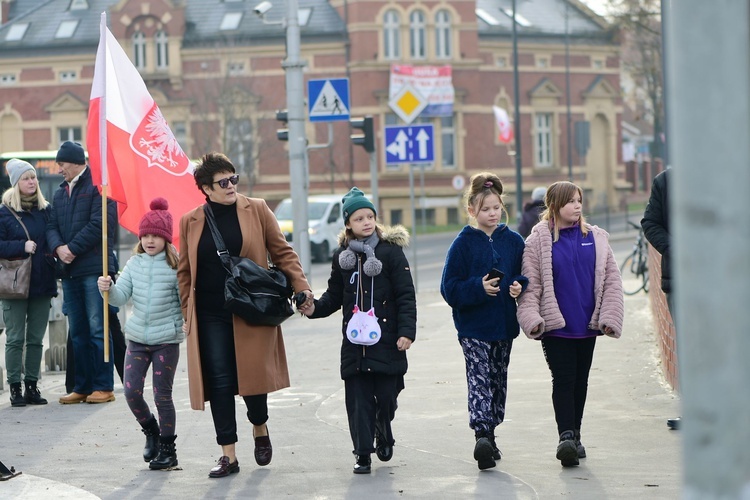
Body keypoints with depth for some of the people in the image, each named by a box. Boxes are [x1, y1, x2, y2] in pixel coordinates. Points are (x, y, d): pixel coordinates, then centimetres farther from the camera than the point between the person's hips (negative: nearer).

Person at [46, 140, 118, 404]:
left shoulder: (98, 187, -4)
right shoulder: (61, 193, 20)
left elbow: (99, 224, -13)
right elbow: (52, 226, 15)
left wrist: (73, 249, -13)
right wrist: (59, 247, -6)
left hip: (94, 268, -8)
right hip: (70, 270, 8)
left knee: (98, 329, -6)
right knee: (78, 331, 9)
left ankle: (103, 386, -3)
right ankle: (83, 386, 14)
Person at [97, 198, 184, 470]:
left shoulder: (175, 265, -8)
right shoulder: (135, 263, 3)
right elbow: (121, 297, -2)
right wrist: (108, 288, -21)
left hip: (167, 340, -4)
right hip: (137, 338, 4)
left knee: (162, 395, 0)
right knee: (131, 391, -1)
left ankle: (167, 448, 12)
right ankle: (151, 432, 25)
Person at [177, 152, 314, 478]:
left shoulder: (256, 210, 3)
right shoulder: (190, 222, 7)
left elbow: (281, 252, 7)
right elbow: (184, 271, 14)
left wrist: (301, 287, -2)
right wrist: (188, 313, 8)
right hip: (210, 315, 1)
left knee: (253, 373, -2)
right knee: (219, 381, -1)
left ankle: (260, 429, 29)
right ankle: (228, 455, 6)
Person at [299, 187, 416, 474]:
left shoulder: (391, 251, -1)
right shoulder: (342, 256, 9)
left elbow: (406, 296, -3)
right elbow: (335, 296, 16)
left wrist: (406, 331, -11)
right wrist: (314, 308, -3)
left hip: (386, 340, -3)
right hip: (354, 341, 3)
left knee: (386, 395, 0)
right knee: (358, 399, -1)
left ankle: (384, 435, 29)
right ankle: (363, 453, 4)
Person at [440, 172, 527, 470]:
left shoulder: (513, 241, 6)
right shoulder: (463, 244, -5)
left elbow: (525, 276, 14)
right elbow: (450, 288, -7)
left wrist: (519, 286, -9)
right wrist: (479, 287, -22)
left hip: (504, 325, 5)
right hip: (473, 326, -5)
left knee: (498, 380, 13)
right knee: (479, 379, -15)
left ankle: (489, 435, 25)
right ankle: (482, 437, -25)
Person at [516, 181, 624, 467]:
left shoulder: (596, 238, 6)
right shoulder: (538, 241, -4)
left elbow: (611, 280, 6)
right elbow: (530, 283, -5)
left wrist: (609, 318, -2)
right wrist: (532, 319, -16)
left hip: (587, 325, 4)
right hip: (555, 326, -4)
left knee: (580, 381, 12)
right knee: (563, 380, -9)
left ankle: (574, 437, 21)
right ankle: (565, 437, -14)